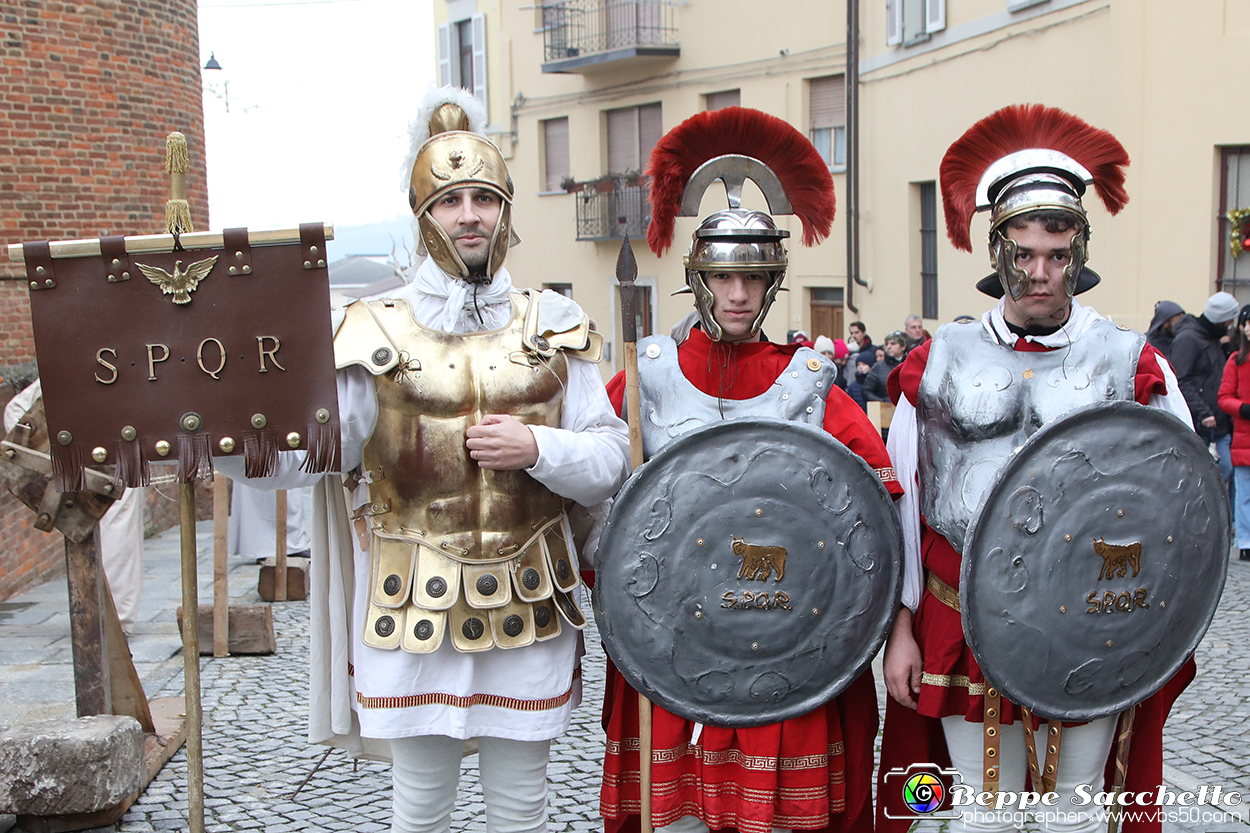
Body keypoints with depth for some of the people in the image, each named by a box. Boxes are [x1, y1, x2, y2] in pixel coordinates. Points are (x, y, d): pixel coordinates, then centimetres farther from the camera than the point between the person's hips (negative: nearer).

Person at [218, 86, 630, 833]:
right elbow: (297, 458, -10)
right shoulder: (378, 333, -3)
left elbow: (611, 466, 1)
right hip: (414, 610, -1)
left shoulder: (552, 328, 2)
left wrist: (538, 449, -17)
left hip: (528, 606, 1)